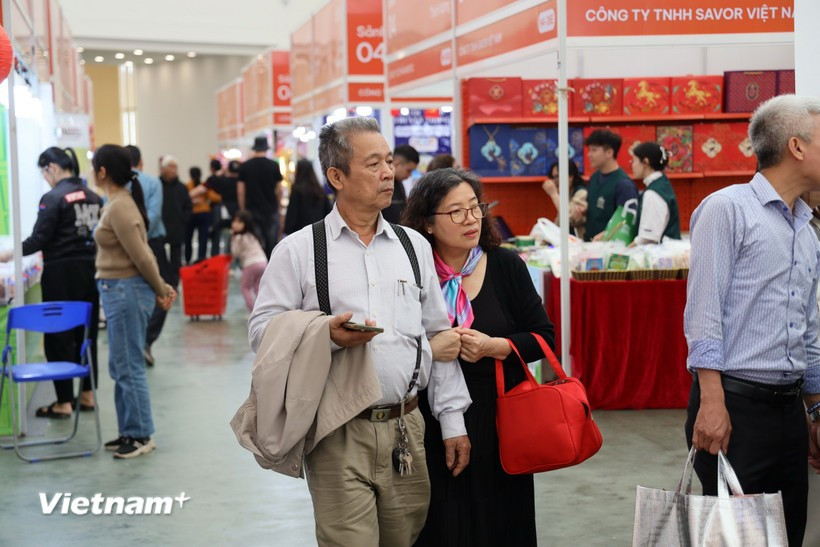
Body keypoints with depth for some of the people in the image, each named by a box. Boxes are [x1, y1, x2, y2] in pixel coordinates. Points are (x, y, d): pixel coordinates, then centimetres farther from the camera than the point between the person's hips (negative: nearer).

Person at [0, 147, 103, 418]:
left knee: (58, 337, 1)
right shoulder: (92, 196, 8)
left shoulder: (53, 198, -12)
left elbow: (39, 239, -13)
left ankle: (64, 403, 3)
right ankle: (87, 394, 21)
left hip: (62, 274, -7)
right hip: (89, 270, 7)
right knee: (87, 333, 13)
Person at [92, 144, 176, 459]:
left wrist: (160, 290, -5)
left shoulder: (119, 207, -19)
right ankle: (129, 432, 23)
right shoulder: (119, 202, 12)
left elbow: (142, 256, -17)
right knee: (120, 367, 15)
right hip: (119, 291, 10)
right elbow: (141, 254, 14)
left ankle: (141, 436, 7)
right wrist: (161, 288, 16)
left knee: (129, 367, -2)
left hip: (126, 291, -10)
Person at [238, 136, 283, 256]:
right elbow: (279, 190, -1)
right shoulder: (274, 165, -3)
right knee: (272, 243, 5)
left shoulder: (244, 166, 0)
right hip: (271, 210, -1)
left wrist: (242, 210, 6)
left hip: (252, 210, 1)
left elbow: (240, 191, -2)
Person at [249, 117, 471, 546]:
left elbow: (439, 337, 13)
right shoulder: (298, 250, 0)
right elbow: (262, 329, -3)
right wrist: (325, 335, -21)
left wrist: (452, 420, 9)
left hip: (406, 428, 4)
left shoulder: (415, 246, 11)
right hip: (337, 434, -3)